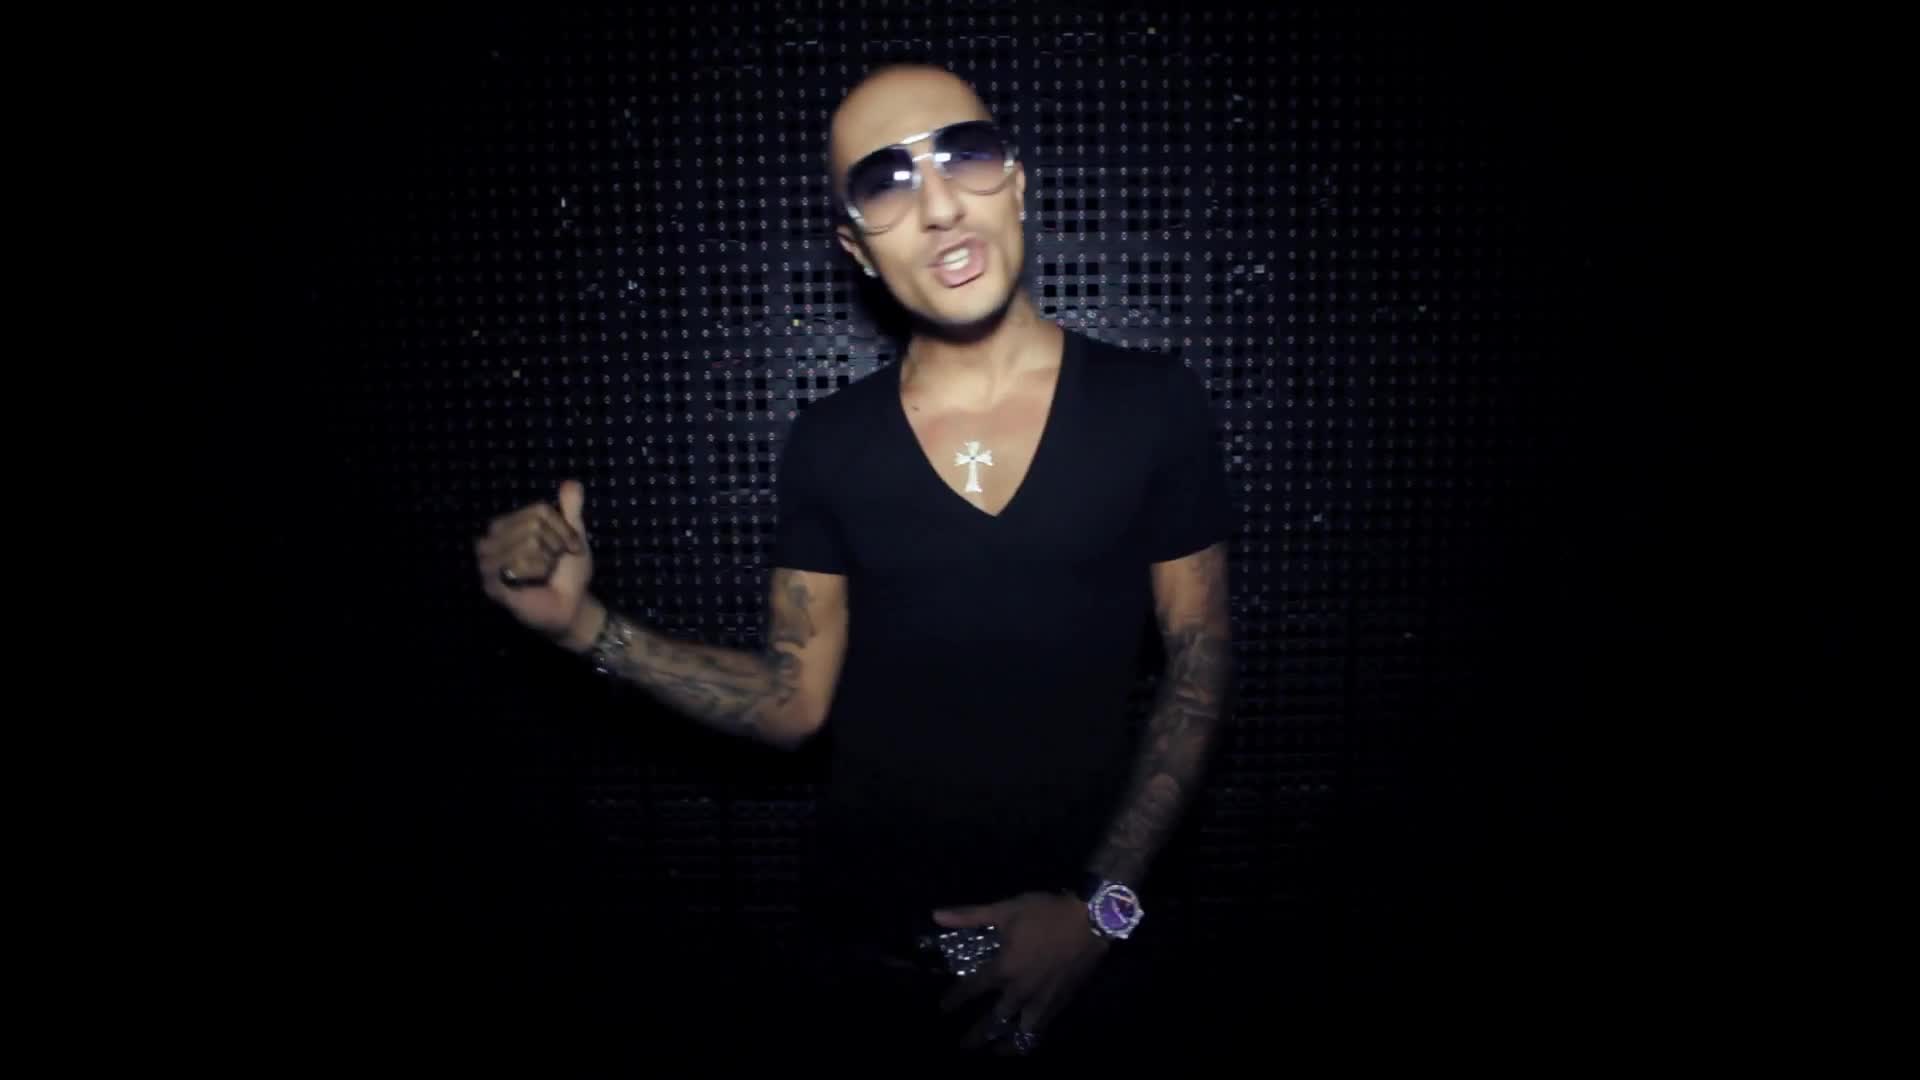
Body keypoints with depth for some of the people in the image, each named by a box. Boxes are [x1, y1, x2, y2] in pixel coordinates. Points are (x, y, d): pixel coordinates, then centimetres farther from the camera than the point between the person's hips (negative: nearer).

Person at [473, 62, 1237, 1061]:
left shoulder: (1151, 405, -9)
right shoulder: (828, 445, -5)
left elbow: (1199, 672, -4)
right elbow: (793, 700, -2)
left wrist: (1104, 902, -12)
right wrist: (587, 626, -13)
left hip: (1089, 942, -1)